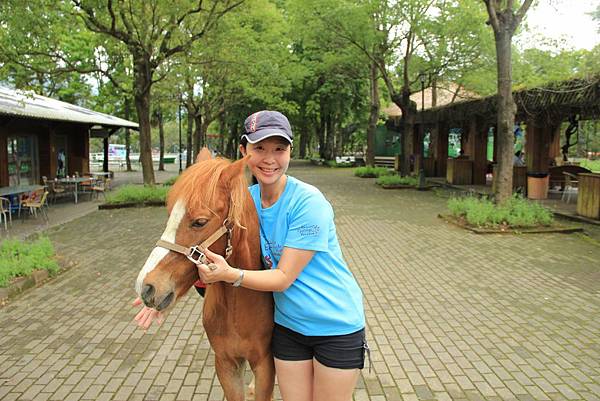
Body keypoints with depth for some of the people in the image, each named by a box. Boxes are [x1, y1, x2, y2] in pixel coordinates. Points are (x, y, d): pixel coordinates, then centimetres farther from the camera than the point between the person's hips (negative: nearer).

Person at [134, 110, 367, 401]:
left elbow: (284, 277, -21)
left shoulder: (309, 203, -23)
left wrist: (230, 274, -34)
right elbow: (205, 255, 3)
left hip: (337, 326, -4)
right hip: (288, 324, 5)